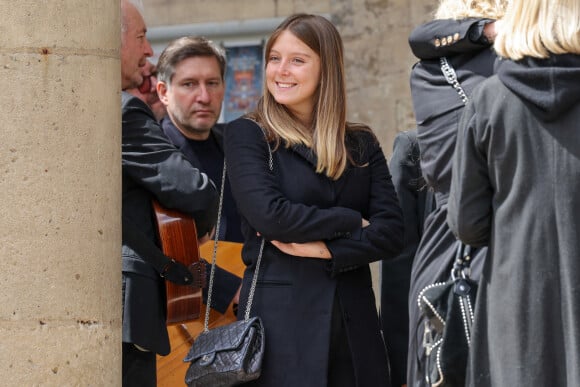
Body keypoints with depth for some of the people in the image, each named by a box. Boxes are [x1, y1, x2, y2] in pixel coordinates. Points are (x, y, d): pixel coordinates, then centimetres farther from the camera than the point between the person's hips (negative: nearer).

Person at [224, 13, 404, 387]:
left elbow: (392, 232, 3)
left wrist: (325, 248, -11)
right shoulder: (247, 134, 3)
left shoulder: (361, 144, 13)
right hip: (281, 313, -3)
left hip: (354, 320, 4)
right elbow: (268, 214, -13)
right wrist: (351, 222, -4)